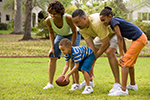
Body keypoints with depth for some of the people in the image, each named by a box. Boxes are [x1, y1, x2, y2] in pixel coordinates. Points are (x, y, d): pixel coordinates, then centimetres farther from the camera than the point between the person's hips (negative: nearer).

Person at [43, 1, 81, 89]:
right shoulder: (48, 20, -28)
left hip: (73, 35, -4)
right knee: (52, 57, -6)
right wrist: (52, 47, -10)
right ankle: (50, 83, -2)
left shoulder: (68, 18, -39)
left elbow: (74, 32, -23)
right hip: (60, 36, 4)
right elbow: (51, 33, -6)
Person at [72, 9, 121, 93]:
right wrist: (91, 66, -26)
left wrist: (96, 56, -21)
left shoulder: (96, 23, -41)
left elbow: (106, 43, -34)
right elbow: (90, 46, -19)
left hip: (114, 32, -8)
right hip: (102, 35, 8)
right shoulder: (81, 28, -18)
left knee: (110, 52, -31)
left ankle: (117, 84, -29)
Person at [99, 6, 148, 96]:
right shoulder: (117, 21, 13)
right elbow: (122, 39, 15)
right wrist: (126, 53, 17)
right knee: (130, 62, 23)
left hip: (139, 39, -10)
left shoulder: (114, 21, -14)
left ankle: (123, 89, -17)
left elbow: (120, 39, -17)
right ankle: (133, 85, 37)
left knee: (125, 62, -13)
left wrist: (122, 55, -14)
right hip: (140, 38, 10)